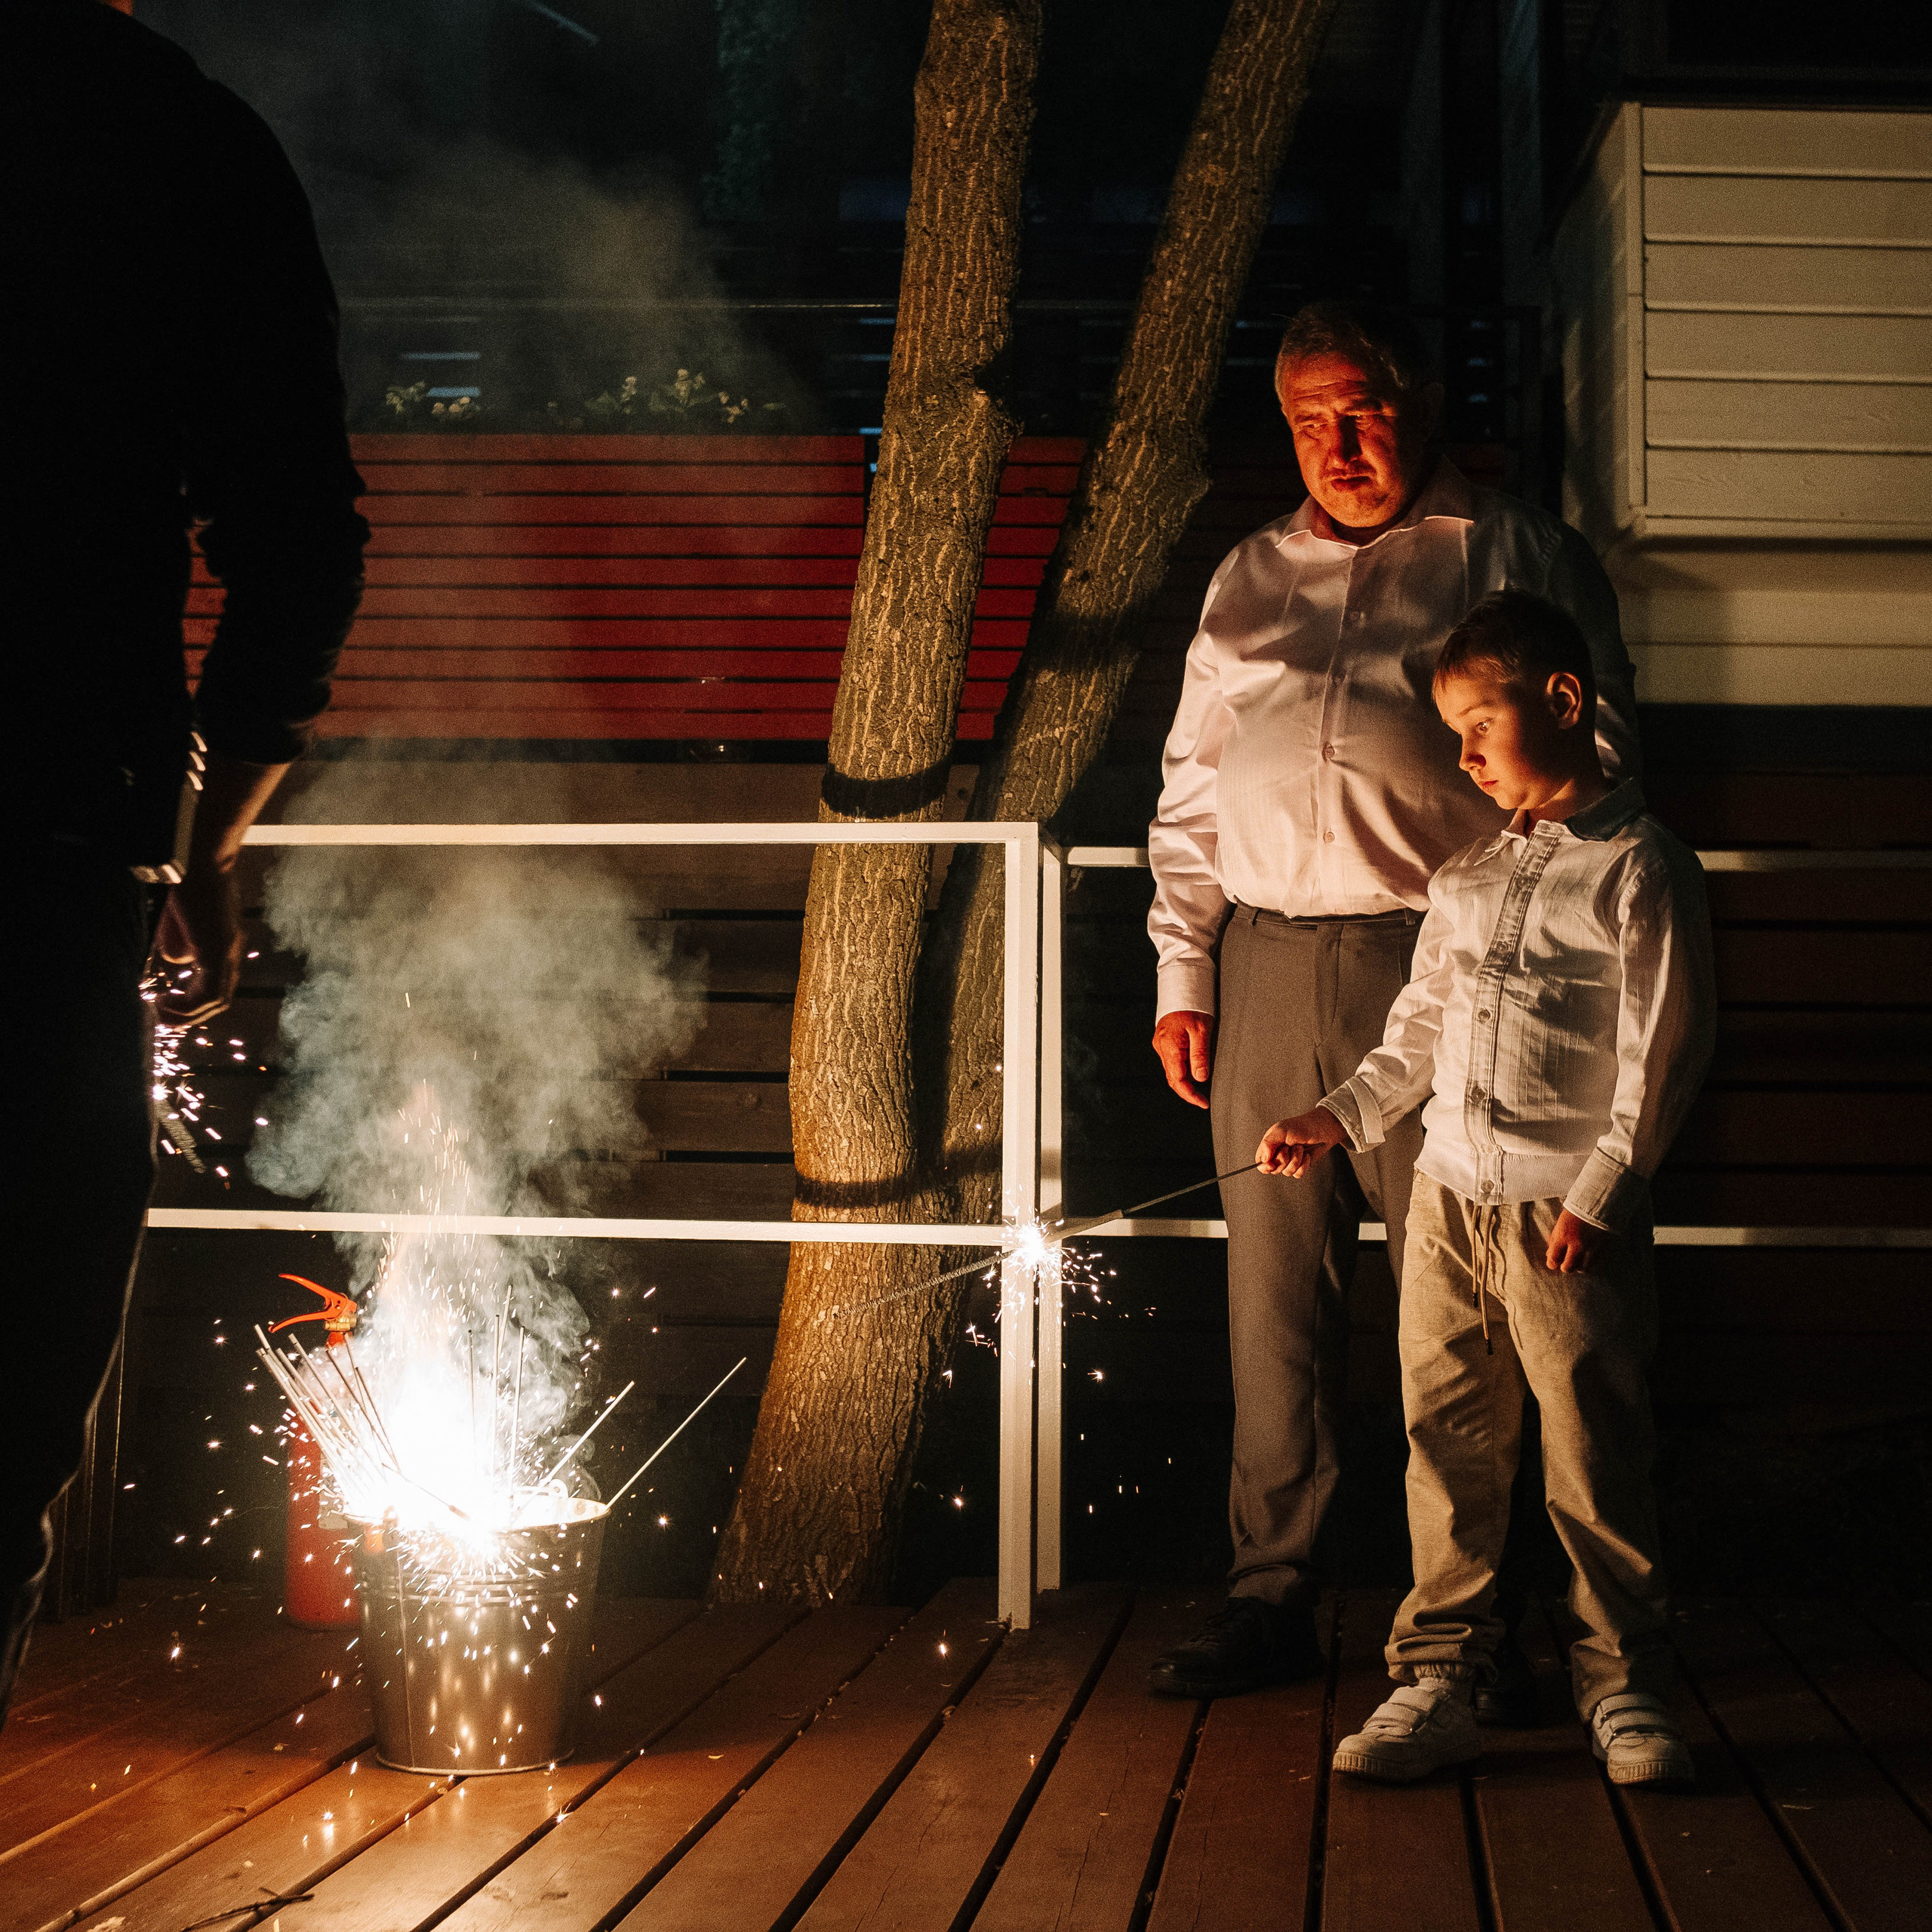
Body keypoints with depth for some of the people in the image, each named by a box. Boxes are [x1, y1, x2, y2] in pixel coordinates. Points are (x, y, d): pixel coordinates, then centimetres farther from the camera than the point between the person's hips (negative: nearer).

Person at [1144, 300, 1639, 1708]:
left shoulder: (1517, 554, 8)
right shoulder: (1250, 578, 20)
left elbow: (1592, 760, 4)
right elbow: (1192, 788, 21)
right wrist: (1183, 974, 12)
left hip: (1437, 960, -4)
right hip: (1267, 966, 4)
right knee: (1275, 1293, 7)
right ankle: (1273, 1599, 16)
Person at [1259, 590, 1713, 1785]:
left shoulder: (1641, 869, -5)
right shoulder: (1466, 879, 16)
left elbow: (1662, 1054, -9)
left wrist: (1599, 1193, -13)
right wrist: (1344, 1118, 10)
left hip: (1569, 1216, -6)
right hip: (1449, 1201, 6)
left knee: (1595, 1456, 0)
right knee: (1448, 1447, 7)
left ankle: (1624, 1685, 14)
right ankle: (1440, 1680, 14)